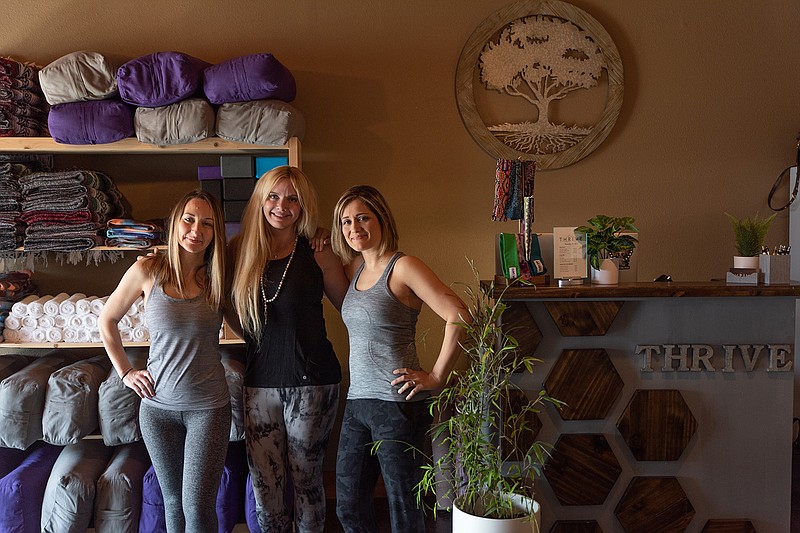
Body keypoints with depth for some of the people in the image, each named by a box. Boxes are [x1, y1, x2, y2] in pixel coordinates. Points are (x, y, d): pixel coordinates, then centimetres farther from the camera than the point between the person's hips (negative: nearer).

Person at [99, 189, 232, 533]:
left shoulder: (218, 276, -4)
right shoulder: (148, 270, -6)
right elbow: (107, 320, 8)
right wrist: (125, 372, 4)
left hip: (208, 405, -1)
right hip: (158, 405, 1)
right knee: (173, 499, 15)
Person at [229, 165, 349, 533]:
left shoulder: (318, 254, -1)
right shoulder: (242, 250, 6)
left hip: (311, 381, -2)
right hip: (259, 382, 3)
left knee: (306, 478, 7)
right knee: (264, 482, 8)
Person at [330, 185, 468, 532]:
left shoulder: (403, 267, -10)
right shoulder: (357, 268, 13)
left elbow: (458, 317, -18)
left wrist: (437, 377, -14)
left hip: (398, 403, -8)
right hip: (357, 401, 8)